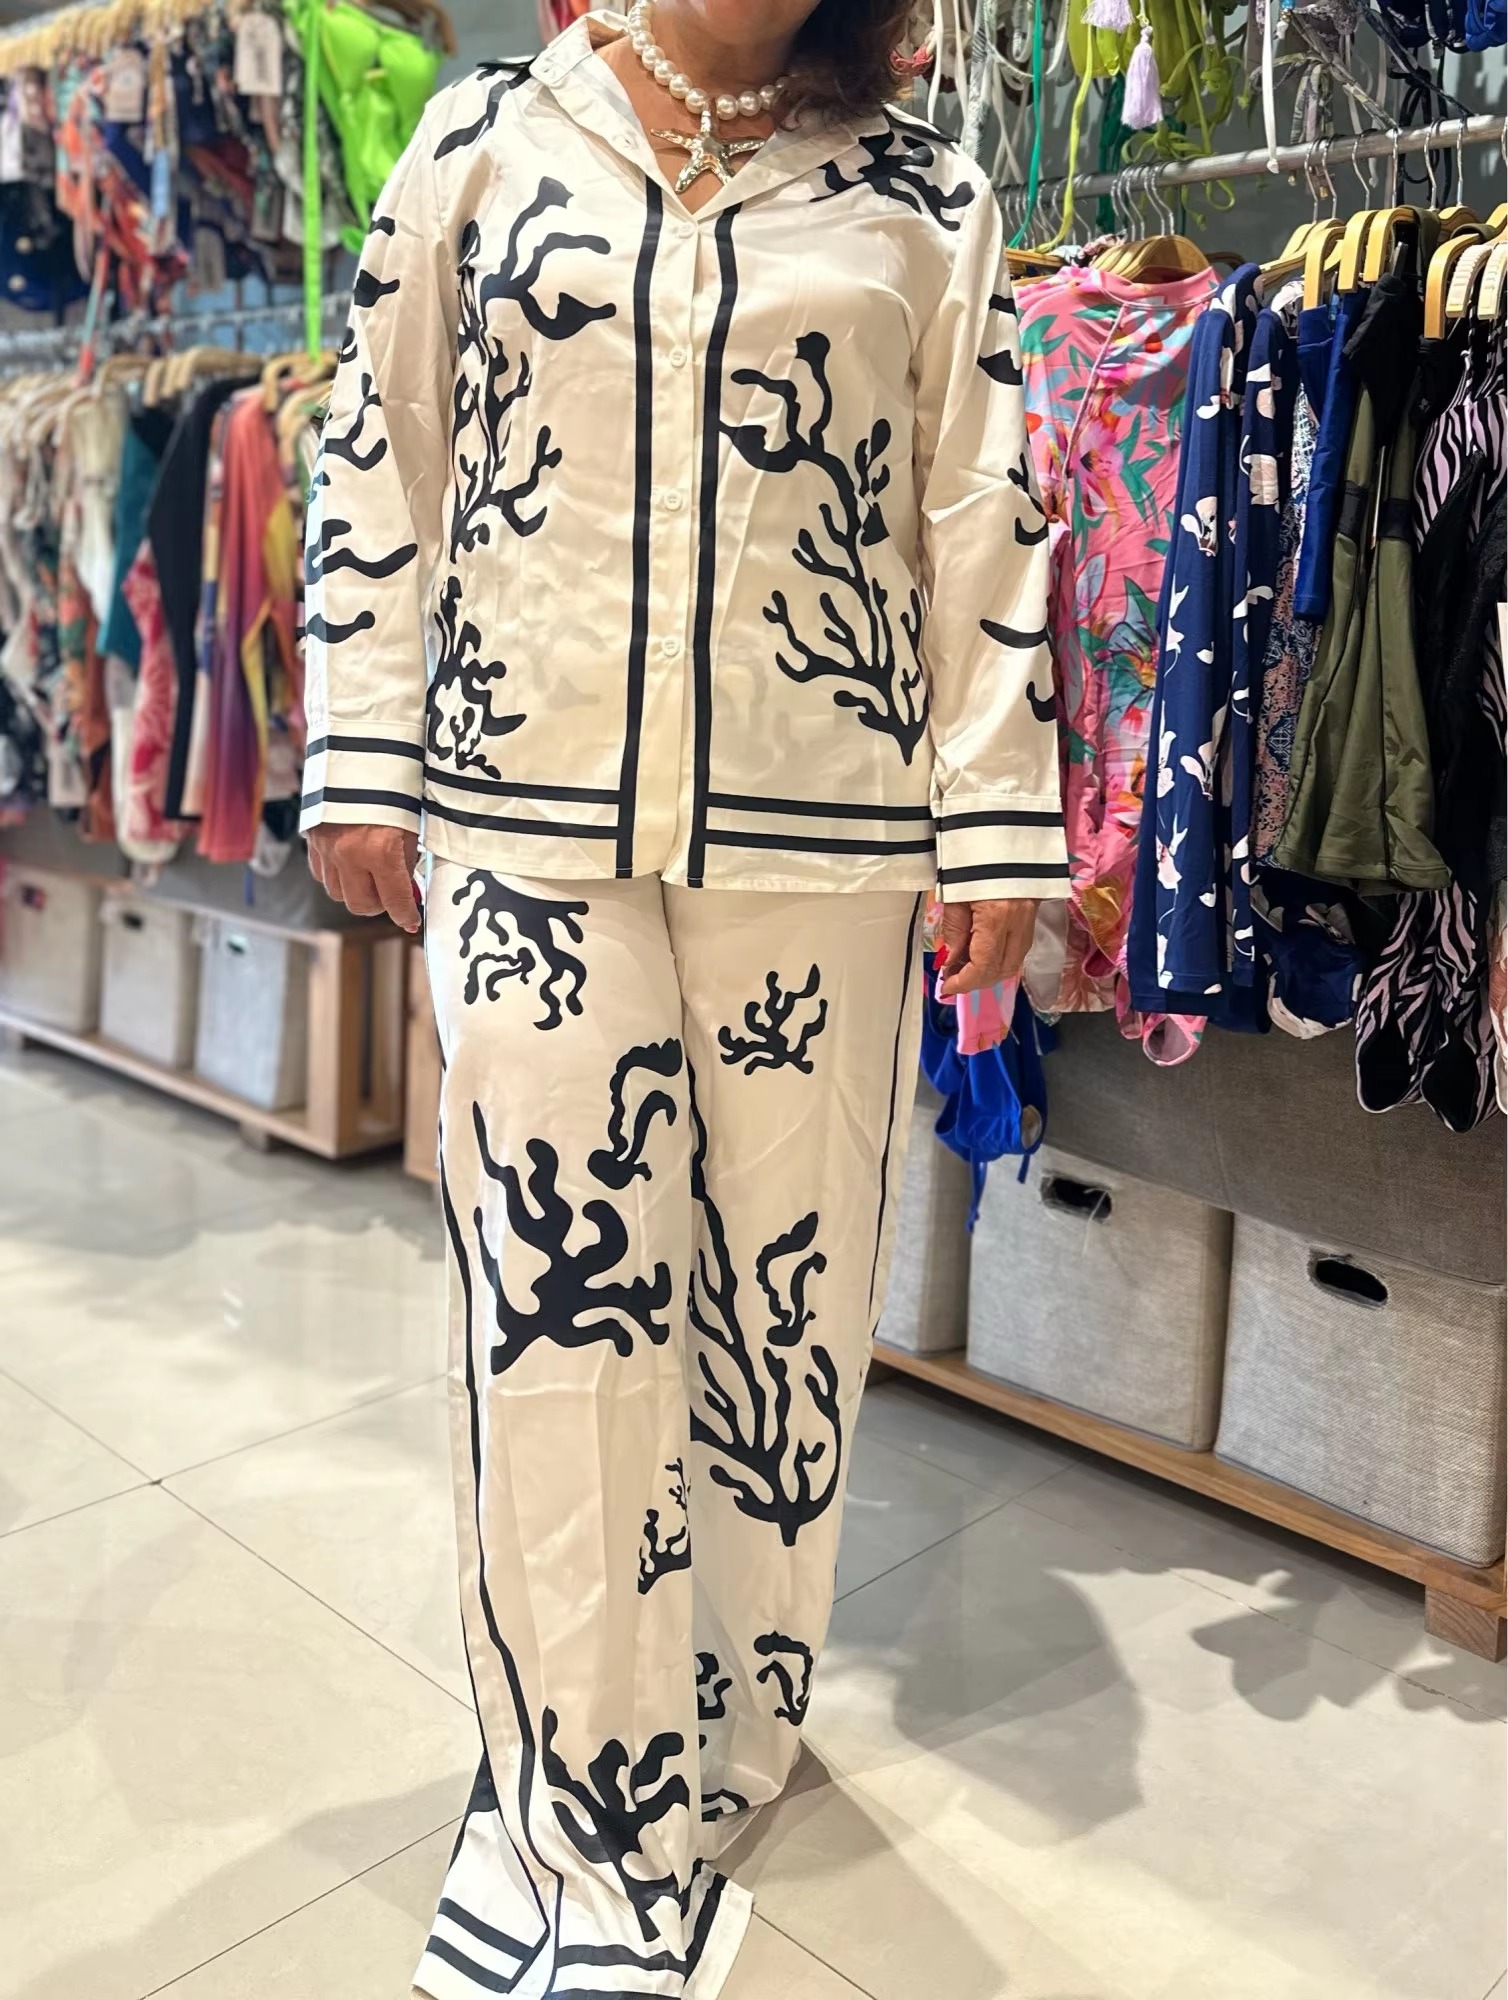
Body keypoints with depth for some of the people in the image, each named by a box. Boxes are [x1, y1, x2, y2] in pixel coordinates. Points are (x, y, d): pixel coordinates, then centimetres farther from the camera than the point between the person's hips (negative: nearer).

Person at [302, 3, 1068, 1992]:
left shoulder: (923, 192, 11)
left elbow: (986, 517, 7)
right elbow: (376, 456, 11)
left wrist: (995, 824, 1)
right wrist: (363, 761, 5)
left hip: (818, 839, 1)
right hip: (527, 818, 0)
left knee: (784, 1284, 6)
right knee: (559, 1298, -2)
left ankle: (720, 1746, 29)